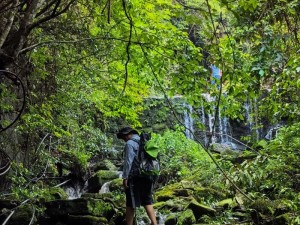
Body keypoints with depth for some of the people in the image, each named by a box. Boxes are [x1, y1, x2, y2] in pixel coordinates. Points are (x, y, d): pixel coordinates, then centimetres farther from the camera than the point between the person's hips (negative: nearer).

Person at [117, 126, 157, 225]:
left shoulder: (130, 143, -6)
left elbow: (128, 161, -14)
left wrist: (125, 177, -14)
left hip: (135, 177, -7)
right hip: (147, 177, 7)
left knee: (131, 204, -1)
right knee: (147, 202, 10)